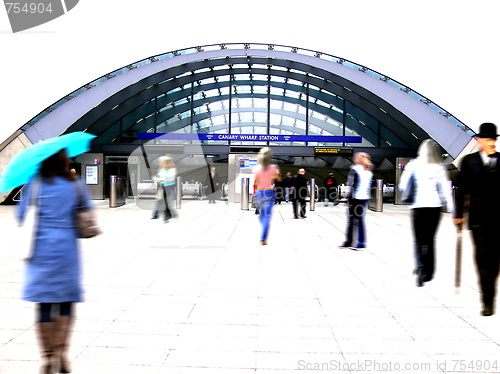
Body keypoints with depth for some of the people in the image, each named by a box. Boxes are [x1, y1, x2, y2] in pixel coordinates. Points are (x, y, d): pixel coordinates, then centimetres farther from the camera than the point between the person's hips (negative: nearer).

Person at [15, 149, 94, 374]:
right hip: (68, 248, 1)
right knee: (66, 301, 10)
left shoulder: (35, 185, -2)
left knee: (44, 304, 6)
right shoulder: (75, 184, 1)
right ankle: (61, 353, 5)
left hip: (42, 249, 0)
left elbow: (20, 215, 1)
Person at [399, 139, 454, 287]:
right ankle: (429, 272, 17)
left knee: (419, 241, 2)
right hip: (435, 206, 1)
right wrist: (450, 207, 4)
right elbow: (446, 188, 0)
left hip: (418, 206, -1)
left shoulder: (413, 165, 0)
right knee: (430, 239, 13)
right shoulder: (439, 167, 2)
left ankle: (420, 267, -22)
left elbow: (403, 186, 3)